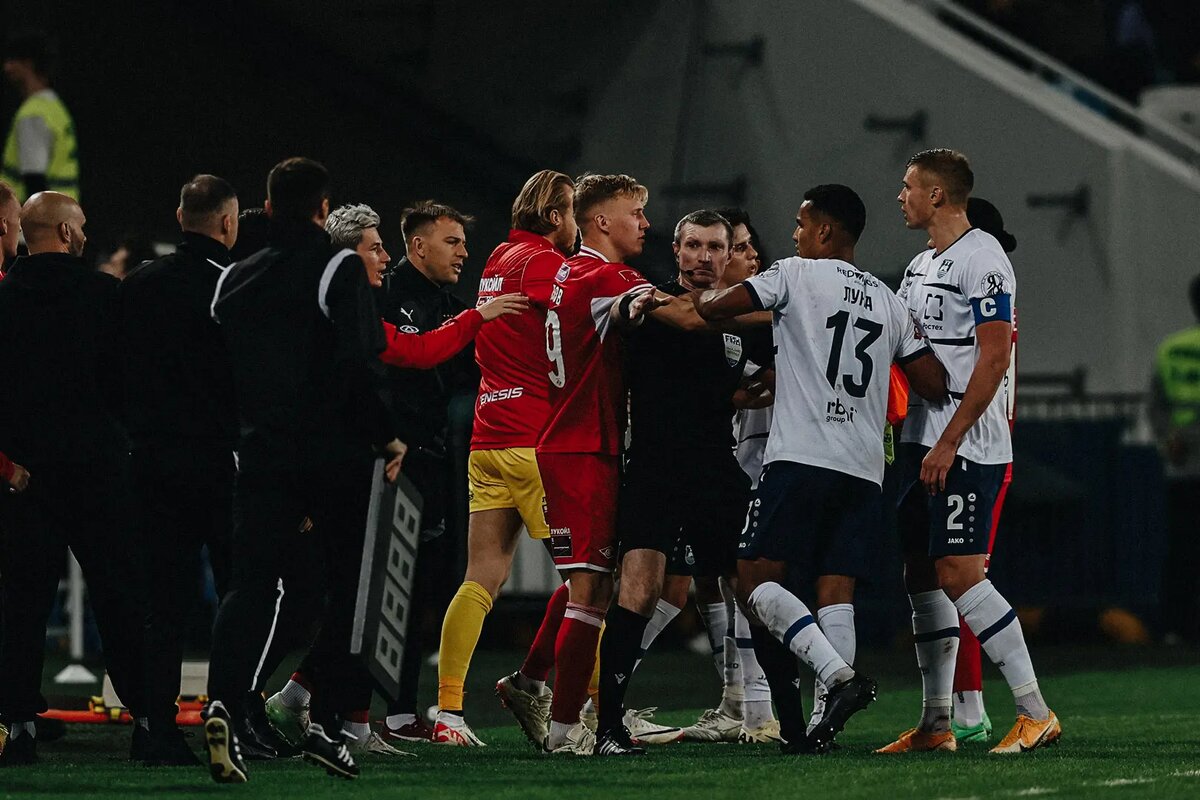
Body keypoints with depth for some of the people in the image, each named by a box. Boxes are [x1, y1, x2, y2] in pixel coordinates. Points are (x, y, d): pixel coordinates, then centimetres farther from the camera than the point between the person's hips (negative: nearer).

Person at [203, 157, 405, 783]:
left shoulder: (235, 279, 10)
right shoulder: (339, 270, -7)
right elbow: (356, 367, -16)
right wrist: (384, 436, -7)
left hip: (262, 452, 4)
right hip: (335, 452, -4)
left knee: (250, 584, 1)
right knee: (349, 583, 8)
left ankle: (224, 702, -22)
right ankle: (326, 721, 4)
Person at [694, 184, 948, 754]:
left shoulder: (797, 275, 2)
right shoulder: (888, 301, 18)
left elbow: (716, 309, -4)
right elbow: (934, 383, 15)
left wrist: (702, 296, 19)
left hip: (801, 457, -6)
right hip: (865, 468, 6)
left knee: (754, 579, -3)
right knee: (835, 590, 2)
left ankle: (839, 676, -21)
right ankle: (826, 722, -11)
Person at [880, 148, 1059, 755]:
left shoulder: (980, 259, -12)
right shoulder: (921, 267, 17)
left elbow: (994, 357, -18)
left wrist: (948, 443, -21)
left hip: (965, 447, -10)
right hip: (923, 442, 10)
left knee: (958, 575, -14)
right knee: (922, 575, 8)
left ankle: (1036, 712, -10)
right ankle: (935, 724, 12)